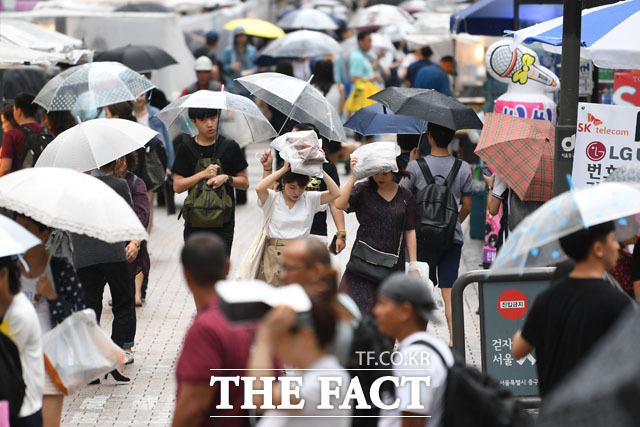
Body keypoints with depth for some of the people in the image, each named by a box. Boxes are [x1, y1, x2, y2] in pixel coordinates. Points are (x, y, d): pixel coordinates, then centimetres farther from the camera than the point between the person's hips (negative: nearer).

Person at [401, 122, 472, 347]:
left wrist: (410, 162, 9)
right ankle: (453, 339, -6)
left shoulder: (416, 166, -8)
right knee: (449, 290, 2)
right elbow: (467, 207, 6)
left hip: (424, 236, -2)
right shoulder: (463, 168, 0)